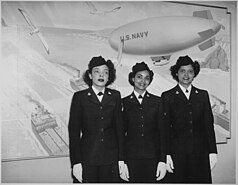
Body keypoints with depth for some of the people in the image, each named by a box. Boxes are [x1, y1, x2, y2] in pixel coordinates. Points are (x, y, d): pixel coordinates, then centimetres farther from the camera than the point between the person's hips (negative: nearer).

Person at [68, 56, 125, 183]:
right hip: (87, 159, -1)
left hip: (110, 158, 2)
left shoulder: (115, 96, 8)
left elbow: (119, 127, 9)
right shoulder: (79, 97, 1)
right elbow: (73, 131, -1)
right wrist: (75, 162, -6)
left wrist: (121, 158, 5)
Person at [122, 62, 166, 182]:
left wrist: (162, 160, -3)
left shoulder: (157, 101, 7)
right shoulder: (124, 103, 5)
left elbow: (162, 132, 4)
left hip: (152, 159, 1)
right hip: (131, 158, 0)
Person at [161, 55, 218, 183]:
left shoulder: (203, 95, 12)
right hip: (177, 153, -2)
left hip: (200, 153, 2)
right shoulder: (167, 96, 3)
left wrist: (213, 151, 4)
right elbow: (165, 128, -1)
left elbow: (209, 125, 9)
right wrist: (166, 155, -8)